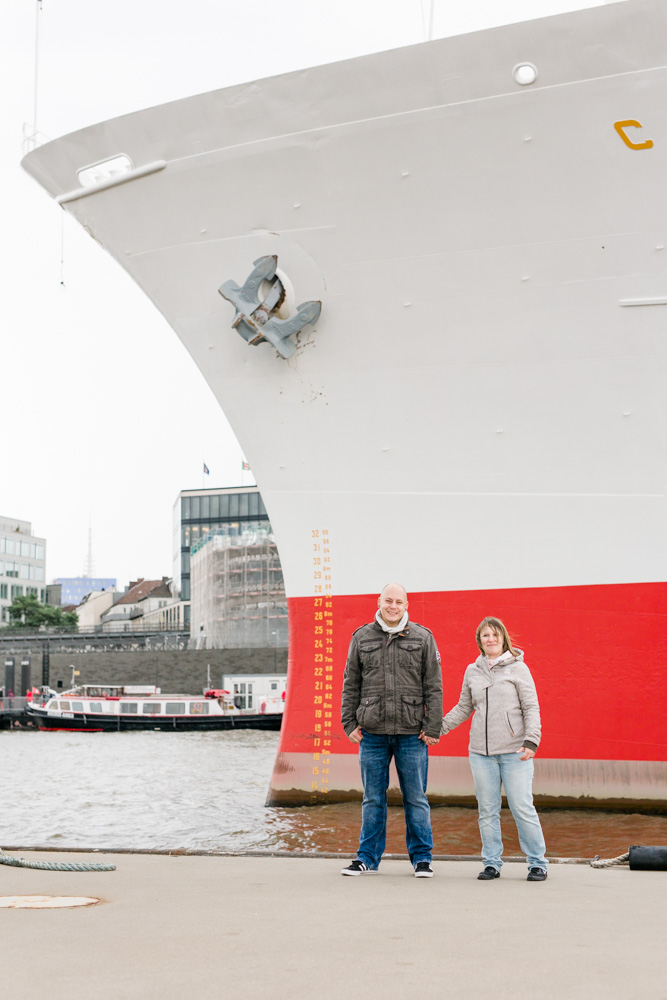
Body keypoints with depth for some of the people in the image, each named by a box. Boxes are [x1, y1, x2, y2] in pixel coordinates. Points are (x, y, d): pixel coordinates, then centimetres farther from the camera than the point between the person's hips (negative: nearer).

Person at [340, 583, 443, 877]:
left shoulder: (422, 638, 4)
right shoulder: (362, 638, 8)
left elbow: (434, 687, 3)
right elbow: (351, 685, 11)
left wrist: (432, 727, -3)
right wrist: (349, 723, 4)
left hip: (412, 732, -1)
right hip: (372, 732, 1)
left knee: (416, 799, 3)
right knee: (373, 799, 8)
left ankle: (422, 858, 14)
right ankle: (368, 858, 17)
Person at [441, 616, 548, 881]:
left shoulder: (518, 668, 0)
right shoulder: (472, 671, 11)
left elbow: (531, 707, -1)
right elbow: (464, 708, 21)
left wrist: (531, 741, -12)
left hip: (514, 751, -4)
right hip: (481, 752, 4)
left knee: (523, 808, -5)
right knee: (487, 811, 6)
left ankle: (537, 863, 6)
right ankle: (492, 863, 15)